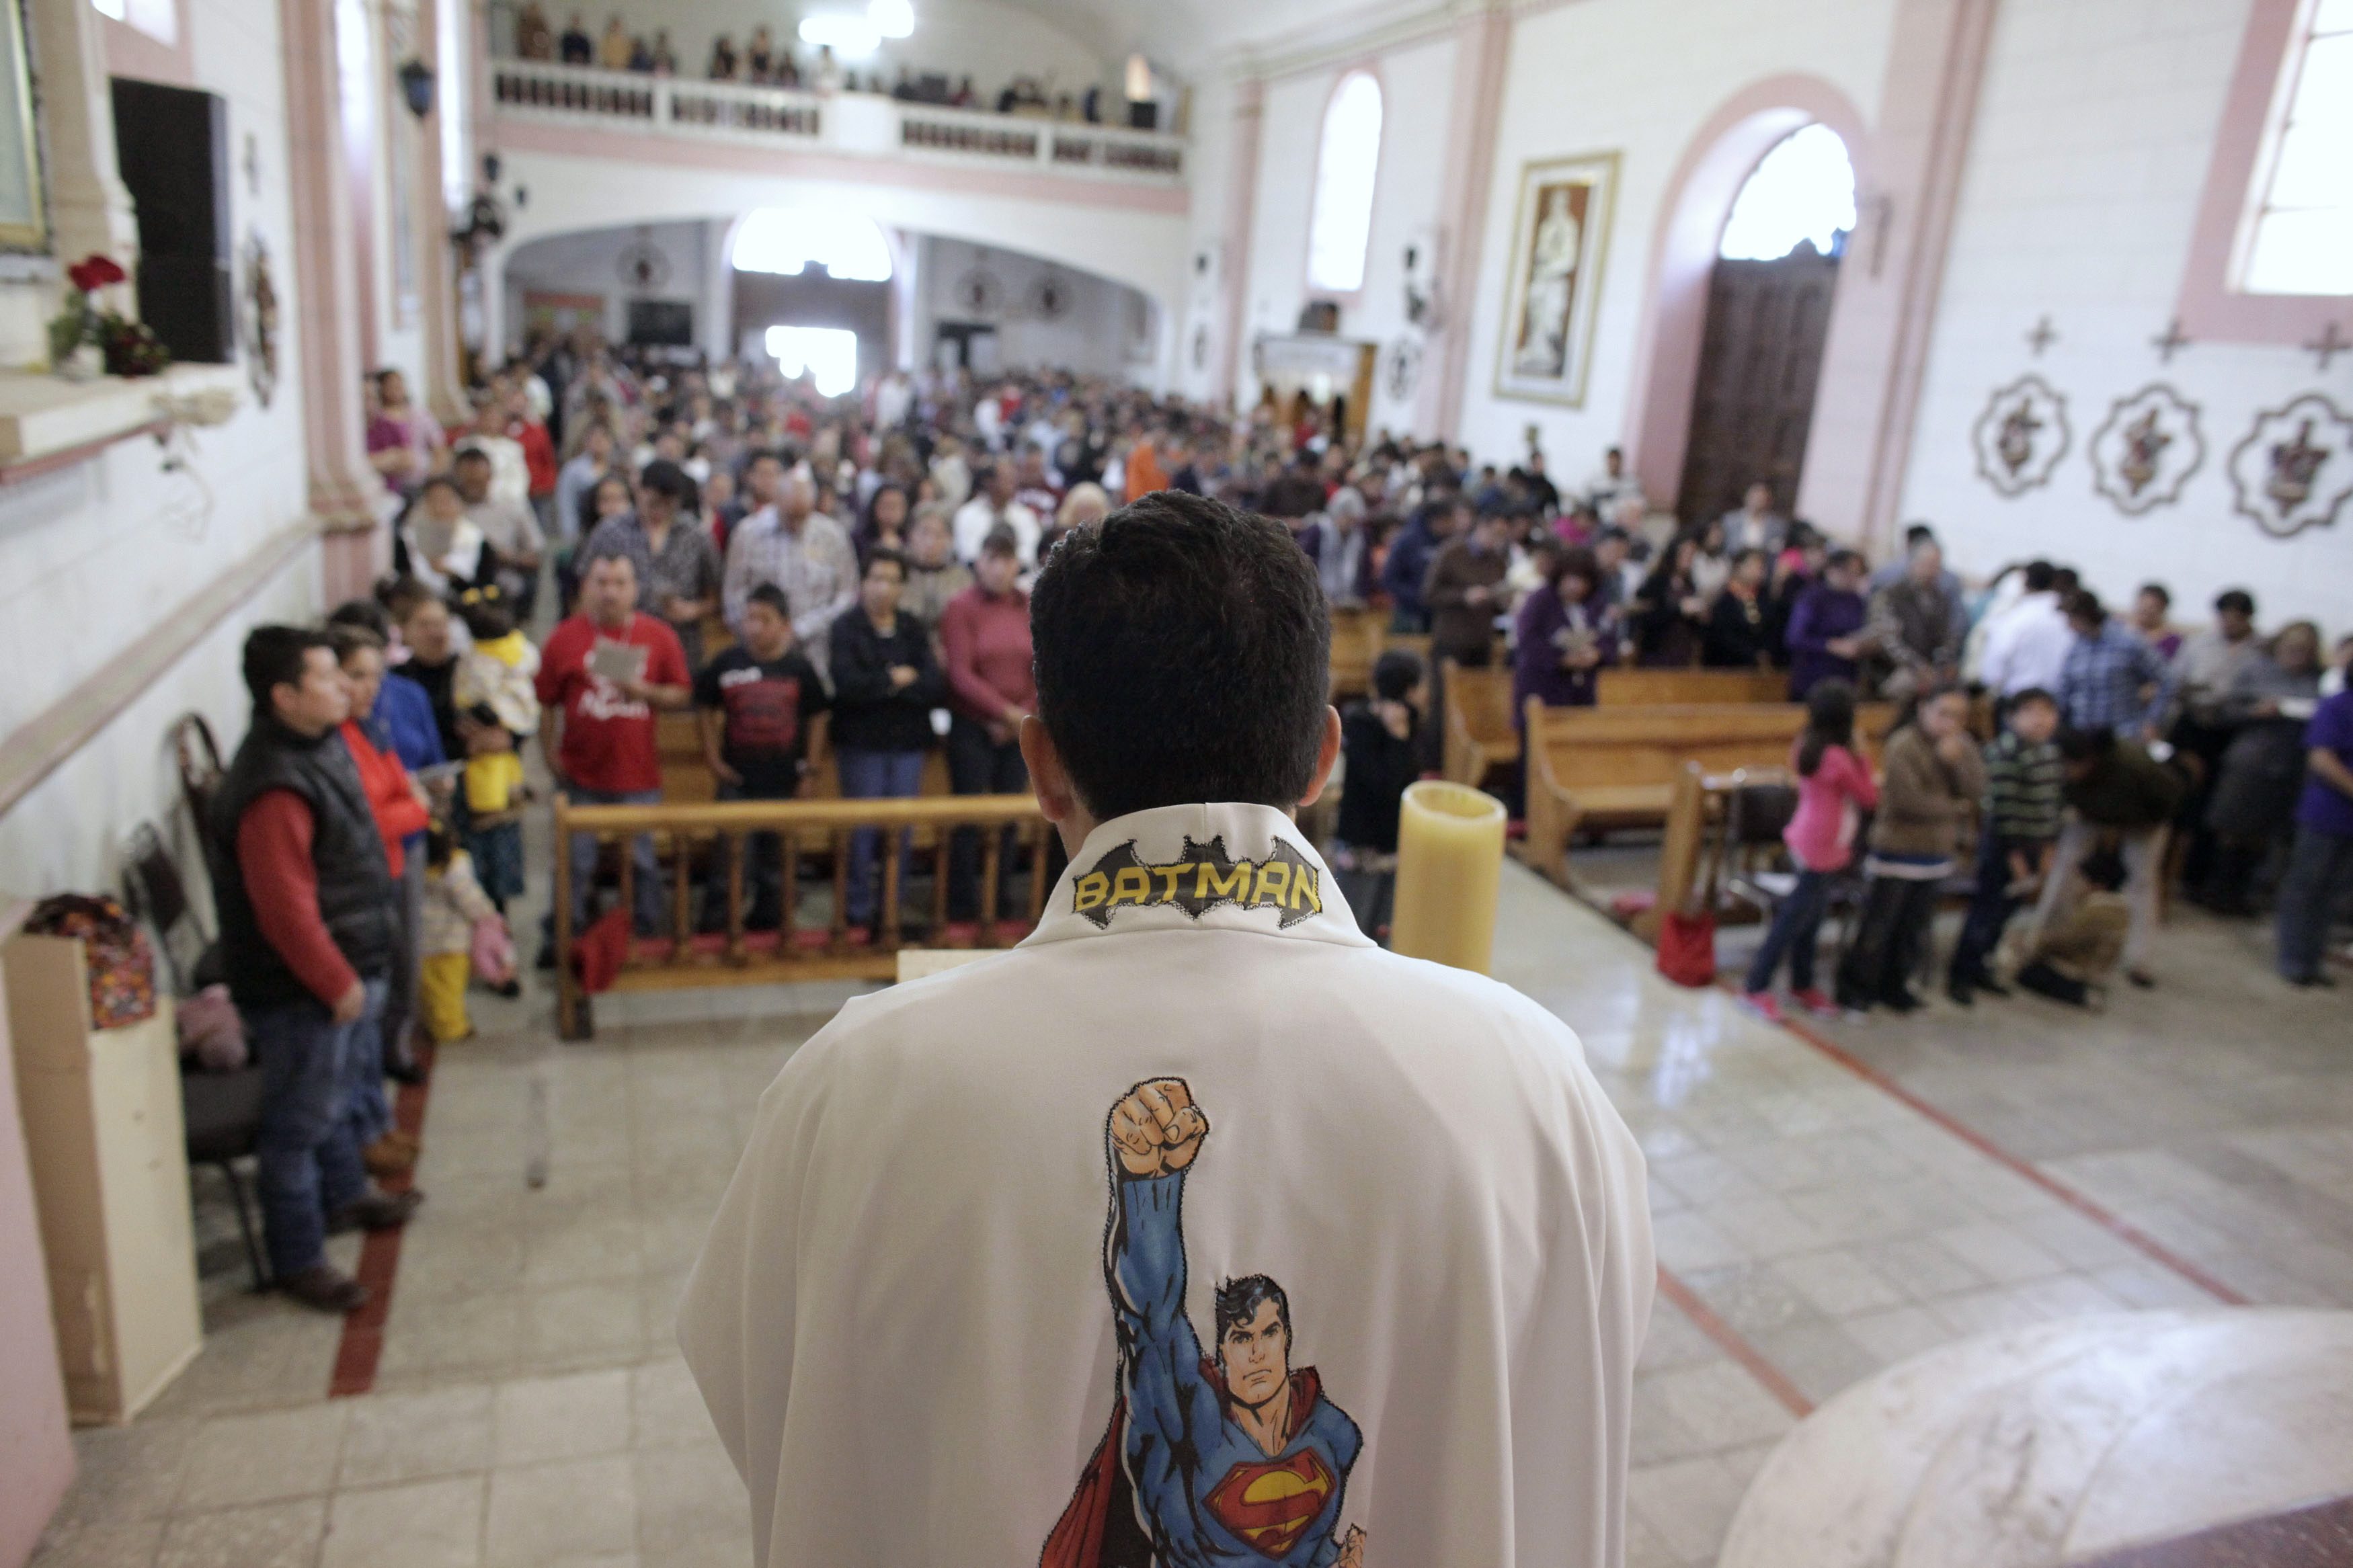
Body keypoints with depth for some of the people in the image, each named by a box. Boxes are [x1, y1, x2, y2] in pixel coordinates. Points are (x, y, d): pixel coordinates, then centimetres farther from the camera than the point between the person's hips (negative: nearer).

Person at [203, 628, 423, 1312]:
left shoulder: (319, 744, 2)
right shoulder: (274, 791, -30)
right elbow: (287, 911, -28)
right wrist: (338, 983, -18)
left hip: (346, 966, 10)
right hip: (302, 990, -10)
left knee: (331, 1093, 28)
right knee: (298, 1122, 6)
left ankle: (345, 1194, 48)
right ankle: (297, 1260, 21)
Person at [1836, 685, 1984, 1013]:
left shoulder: (1962, 746, 5)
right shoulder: (1903, 745, -16)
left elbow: (1976, 792, -4)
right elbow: (1909, 800, -22)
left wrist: (1957, 760, -20)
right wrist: (1954, 808, -9)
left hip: (1937, 850, 6)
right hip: (1899, 848, -6)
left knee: (1915, 925, 13)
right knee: (1878, 924, 0)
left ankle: (1895, 985, 26)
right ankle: (1856, 987, 11)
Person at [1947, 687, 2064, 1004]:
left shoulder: (2049, 750, 9)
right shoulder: (2006, 751, -18)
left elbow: (2052, 802, 15)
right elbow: (2003, 807, -20)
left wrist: (2049, 848, 14)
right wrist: (2015, 856, -17)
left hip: (2033, 845, 8)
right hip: (2005, 846, -8)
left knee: (2005, 909, 15)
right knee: (1988, 909, -2)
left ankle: (1977, 967, 28)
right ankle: (1960, 976, 8)